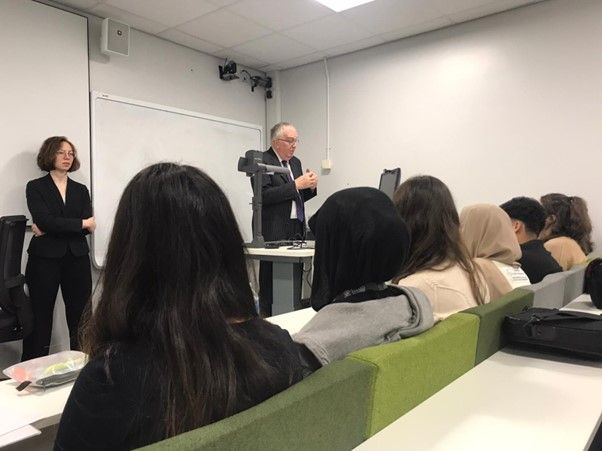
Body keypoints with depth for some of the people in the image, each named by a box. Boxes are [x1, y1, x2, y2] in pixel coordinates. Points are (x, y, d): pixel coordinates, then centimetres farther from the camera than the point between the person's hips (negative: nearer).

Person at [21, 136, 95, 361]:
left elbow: (88, 227, -1)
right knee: (40, 319, 3)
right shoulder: (35, 187, 3)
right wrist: (80, 223, -10)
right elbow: (44, 220, -13)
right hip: (44, 259, -3)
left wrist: (50, 229, -10)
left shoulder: (81, 190, 12)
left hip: (77, 260, 3)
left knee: (81, 319, 3)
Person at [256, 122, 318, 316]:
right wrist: (296, 184, -19)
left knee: (295, 283, 7)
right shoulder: (262, 161, -6)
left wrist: (310, 187, 2)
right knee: (270, 285, -1)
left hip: (297, 230, 7)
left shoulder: (295, 162, 17)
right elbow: (264, 195, -18)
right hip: (274, 232, -7)